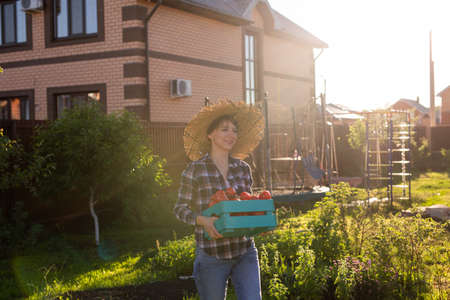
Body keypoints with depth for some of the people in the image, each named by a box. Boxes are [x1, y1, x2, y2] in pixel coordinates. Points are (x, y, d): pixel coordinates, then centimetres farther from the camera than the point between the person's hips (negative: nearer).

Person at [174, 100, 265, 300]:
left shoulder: (243, 169, 8)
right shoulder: (196, 169, -4)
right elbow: (180, 208, -1)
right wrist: (203, 220, -20)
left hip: (245, 252, 3)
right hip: (211, 255, -3)